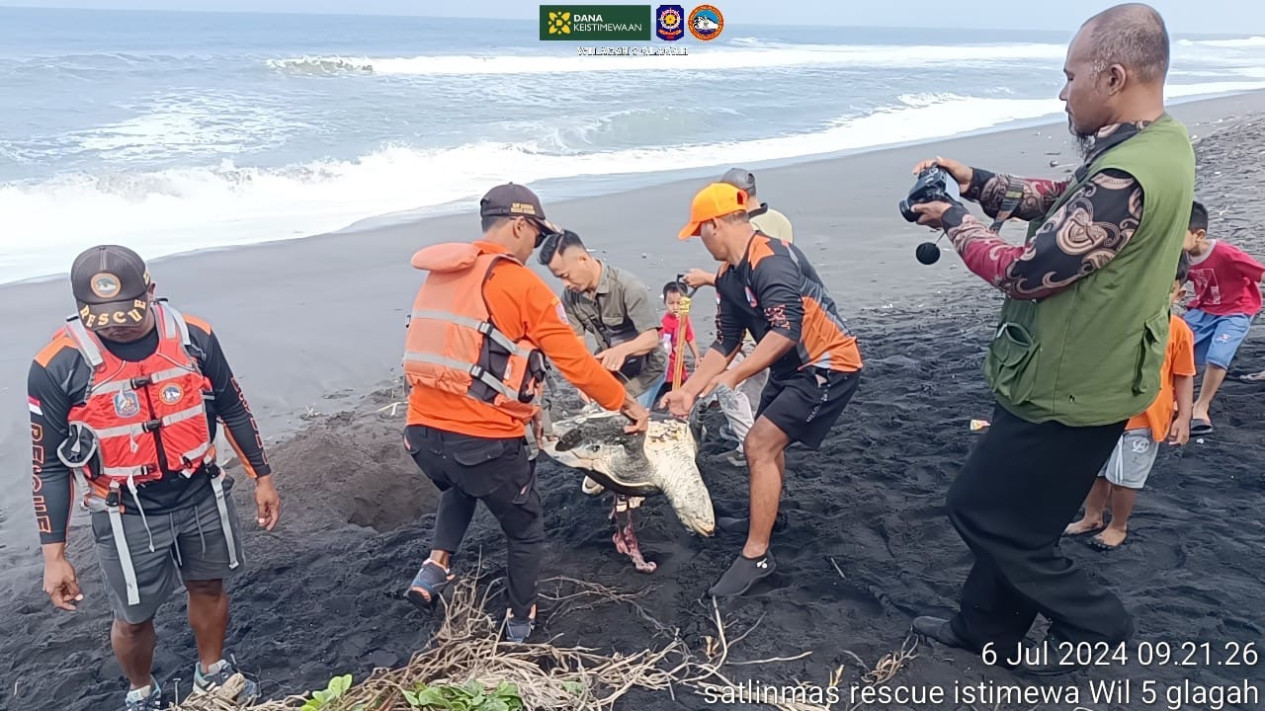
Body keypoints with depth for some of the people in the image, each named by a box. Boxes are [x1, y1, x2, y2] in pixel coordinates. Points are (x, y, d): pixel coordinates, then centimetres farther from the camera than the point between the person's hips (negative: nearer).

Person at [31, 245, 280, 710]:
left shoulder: (192, 336, -11)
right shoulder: (56, 368, -17)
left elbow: (233, 410, 3)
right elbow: (51, 467, -8)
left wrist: (262, 477, 8)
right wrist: (54, 555, -7)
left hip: (203, 495, 2)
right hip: (127, 514, -2)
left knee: (208, 586, 20)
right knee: (133, 617, 12)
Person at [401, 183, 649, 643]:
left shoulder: (439, 277, 12)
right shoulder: (521, 284, -10)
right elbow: (574, 360, -9)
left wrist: (522, 406, 23)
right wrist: (627, 405, 4)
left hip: (423, 431, 6)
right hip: (484, 439, -6)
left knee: (460, 487, 39)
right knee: (526, 530, 20)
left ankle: (436, 565, 23)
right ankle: (521, 622, 33)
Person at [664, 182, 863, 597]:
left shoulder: (770, 259, -25)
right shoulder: (729, 276, 4)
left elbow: (786, 330, -35)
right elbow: (724, 344, 7)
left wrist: (735, 377, -34)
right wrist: (688, 390, 2)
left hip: (828, 365, -10)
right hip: (791, 368, 10)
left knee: (760, 447, -14)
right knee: (763, 445, 20)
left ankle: (757, 555, -5)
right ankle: (765, 516, 45)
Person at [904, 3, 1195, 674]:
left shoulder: (1125, 177, -29)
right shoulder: (1160, 141, 4)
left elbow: (1027, 271, -25)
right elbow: (1062, 201, 15)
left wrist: (954, 221, -10)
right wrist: (977, 182, 4)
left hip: (1067, 391, -10)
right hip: (1088, 375, 10)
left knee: (980, 510, 7)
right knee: (1017, 513, 21)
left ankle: (1092, 622, 22)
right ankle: (986, 626, 38)